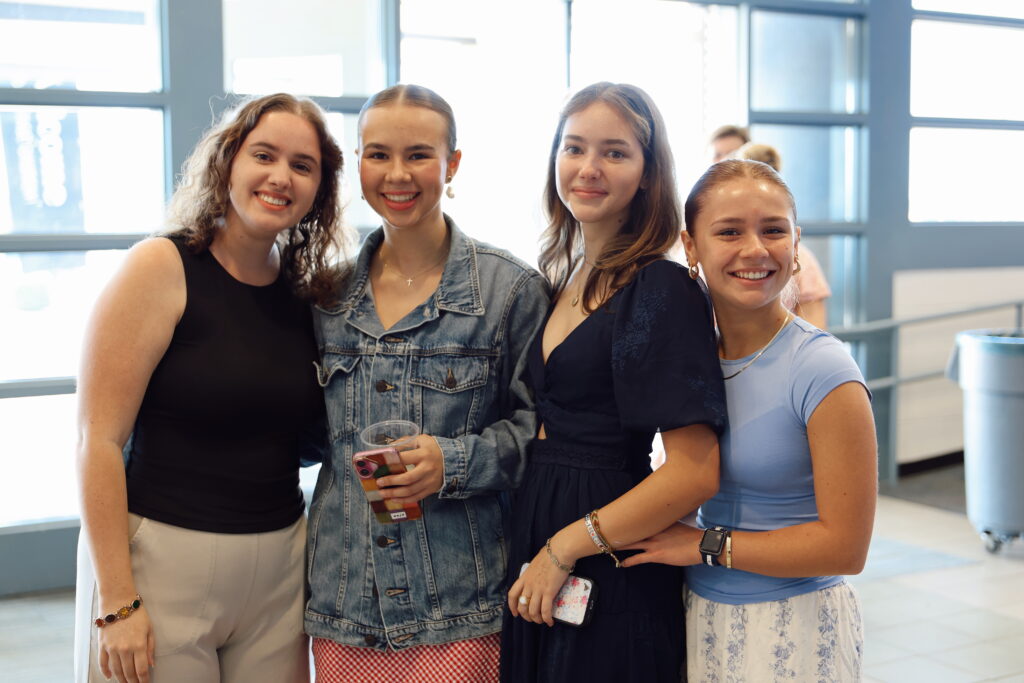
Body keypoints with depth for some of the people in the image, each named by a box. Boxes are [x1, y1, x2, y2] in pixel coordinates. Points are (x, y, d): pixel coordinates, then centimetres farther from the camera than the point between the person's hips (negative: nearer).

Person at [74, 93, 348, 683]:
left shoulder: (307, 293, 7)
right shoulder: (161, 268, -9)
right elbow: (99, 441, -13)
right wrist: (117, 603, -16)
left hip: (278, 565, 5)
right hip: (163, 559, -5)